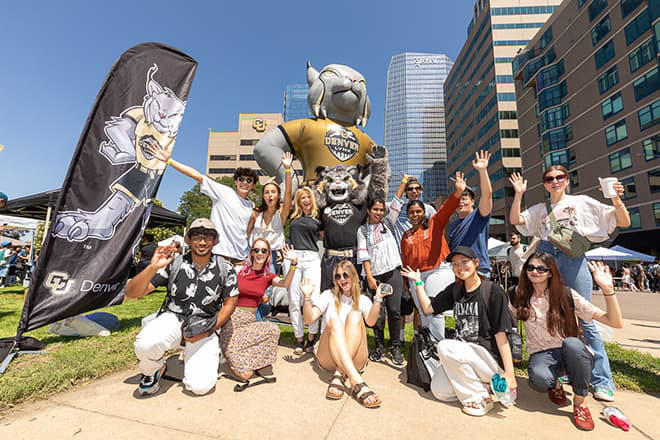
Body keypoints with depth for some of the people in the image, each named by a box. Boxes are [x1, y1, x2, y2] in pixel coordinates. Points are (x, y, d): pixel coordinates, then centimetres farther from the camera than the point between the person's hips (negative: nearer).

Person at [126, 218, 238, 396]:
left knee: (200, 385, -17)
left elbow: (230, 303, 3)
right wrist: (153, 267, -26)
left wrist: (209, 331, -7)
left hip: (204, 327, 0)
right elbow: (131, 293, -9)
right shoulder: (174, 263, -7)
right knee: (146, 343, -33)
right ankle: (153, 371, 4)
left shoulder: (225, 268, -5)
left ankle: (191, 356, 19)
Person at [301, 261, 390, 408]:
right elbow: (309, 319, -3)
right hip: (328, 357, 0)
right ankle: (356, 382, -44)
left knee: (354, 317, -24)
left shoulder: (363, 300, 11)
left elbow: (371, 321, -11)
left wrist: (378, 299, -25)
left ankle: (339, 376, -35)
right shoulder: (329, 295, 10)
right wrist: (307, 296, -18)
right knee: (334, 322, -29)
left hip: (354, 359, 1)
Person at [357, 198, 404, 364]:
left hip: (393, 272, 1)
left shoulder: (388, 223, 12)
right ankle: (379, 347, 21)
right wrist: (369, 277, -8)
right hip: (374, 275, -1)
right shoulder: (362, 230, 6)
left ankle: (395, 347, 17)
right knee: (377, 313, 3)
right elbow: (363, 255, -2)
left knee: (394, 310, 0)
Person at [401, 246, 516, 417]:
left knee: (444, 346, -27)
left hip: (491, 359, -5)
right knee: (439, 392, -9)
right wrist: (418, 282, 6)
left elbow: (500, 334, -14)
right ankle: (477, 381, 15)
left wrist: (509, 373, -18)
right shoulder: (455, 290, 6)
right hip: (463, 355, 6)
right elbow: (428, 308, 10)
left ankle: (480, 398, -8)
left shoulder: (493, 291, -12)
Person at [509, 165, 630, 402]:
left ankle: (602, 381, 6)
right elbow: (515, 220, 5)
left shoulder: (582, 202, 11)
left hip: (572, 259, -2)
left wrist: (617, 200, -11)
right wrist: (518, 194, -1)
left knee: (584, 319, -5)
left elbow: (624, 222, 7)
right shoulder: (539, 209, 18)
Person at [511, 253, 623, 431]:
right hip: (541, 355, 0)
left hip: (572, 354, 0)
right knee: (539, 379, -35)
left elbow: (616, 323, -15)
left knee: (571, 343, -37)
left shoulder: (566, 295, -8)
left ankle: (580, 402, -12)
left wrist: (607, 289, -26)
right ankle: (555, 385, 6)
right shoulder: (520, 297, -3)